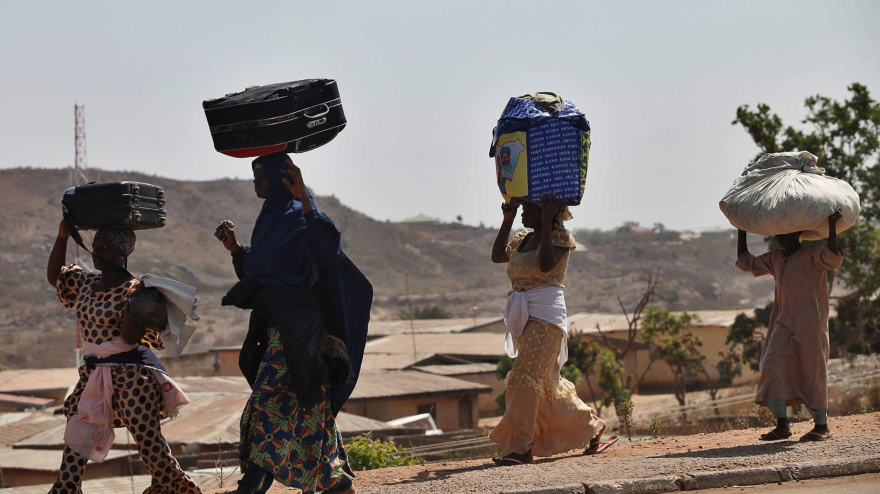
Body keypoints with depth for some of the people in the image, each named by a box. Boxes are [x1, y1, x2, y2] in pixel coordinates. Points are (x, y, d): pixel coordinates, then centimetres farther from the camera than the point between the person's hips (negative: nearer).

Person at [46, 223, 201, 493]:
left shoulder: (134, 290, -11)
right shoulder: (86, 282, 10)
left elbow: (131, 337, -18)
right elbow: (54, 276, 23)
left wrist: (132, 302, -30)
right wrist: (62, 238, 12)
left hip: (131, 374, -7)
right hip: (93, 374, 7)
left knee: (148, 438, -2)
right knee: (76, 438, 4)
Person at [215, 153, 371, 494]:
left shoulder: (298, 216, -9)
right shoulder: (271, 218, 19)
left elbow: (330, 249, -27)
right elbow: (254, 274, 24)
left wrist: (305, 202, -32)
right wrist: (234, 249, 10)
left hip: (295, 325, -10)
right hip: (275, 321, 10)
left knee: (271, 395, -12)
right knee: (309, 402, 11)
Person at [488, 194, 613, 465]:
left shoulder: (560, 237, -3)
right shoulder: (522, 240, 19)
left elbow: (546, 265, -20)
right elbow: (497, 255, 7)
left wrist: (546, 223, -17)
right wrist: (507, 220, 4)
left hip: (546, 316, -8)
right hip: (523, 318, 8)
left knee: (525, 377, -17)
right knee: (547, 382, 11)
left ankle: (521, 448, -20)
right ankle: (592, 427, 22)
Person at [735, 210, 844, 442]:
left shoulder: (812, 255, -4)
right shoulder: (775, 258, 16)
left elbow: (834, 259, -24)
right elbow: (745, 262, 25)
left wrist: (832, 226, -27)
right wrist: (742, 230, 21)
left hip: (809, 323, -6)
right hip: (784, 323, 6)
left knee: (812, 373, -3)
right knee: (772, 368, -8)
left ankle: (822, 425, 10)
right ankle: (782, 425, -6)